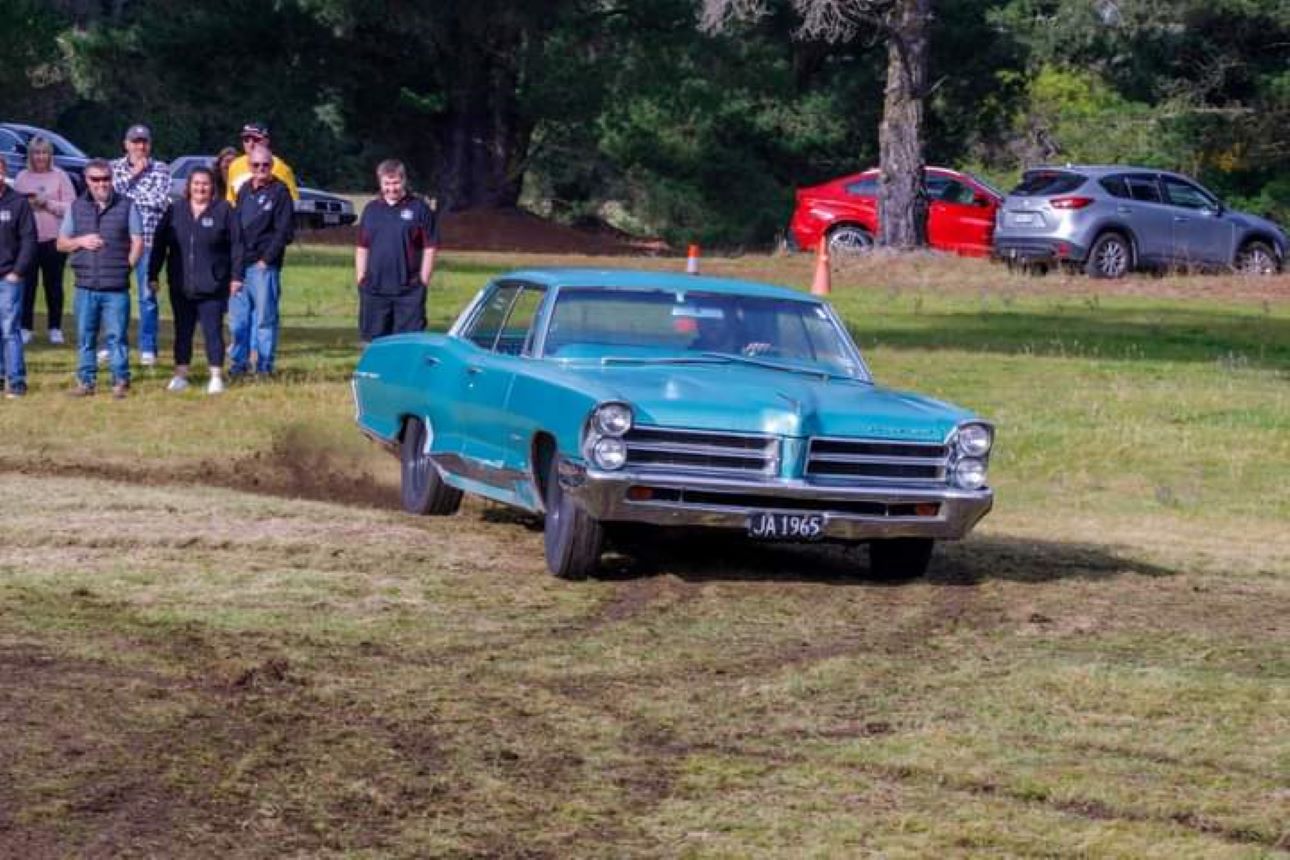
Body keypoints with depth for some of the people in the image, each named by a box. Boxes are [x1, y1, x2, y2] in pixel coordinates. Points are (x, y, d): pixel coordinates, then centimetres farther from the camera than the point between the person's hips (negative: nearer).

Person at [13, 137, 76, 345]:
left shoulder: (60, 176, 3)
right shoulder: (22, 177, 11)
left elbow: (71, 207, -2)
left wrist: (48, 203, -13)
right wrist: (27, 203, -9)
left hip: (53, 240, -1)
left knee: (53, 285, 4)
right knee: (27, 284, -1)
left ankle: (55, 328, 11)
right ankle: (25, 328, 4)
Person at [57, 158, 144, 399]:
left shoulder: (126, 206, 4)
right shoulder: (76, 207, 11)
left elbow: (138, 242, 2)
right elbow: (61, 243, 14)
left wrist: (126, 268, -7)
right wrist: (80, 241, -5)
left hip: (117, 288, -3)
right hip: (85, 286, 3)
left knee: (117, 335, -2)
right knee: (85, 337, 6)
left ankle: (120, 381, 4)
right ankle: (85, 381, 13)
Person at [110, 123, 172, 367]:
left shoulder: (160, 170, 4)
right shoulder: (114, 168, 9)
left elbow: (161, 200, -10)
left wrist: (125, 192, -6)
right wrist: (133, 175, -9)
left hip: (147, 239, -2)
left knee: (148, 294, 0)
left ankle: (148, 348, 7)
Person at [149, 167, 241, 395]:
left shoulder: (224, 211, -1)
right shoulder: (175, 211, 7)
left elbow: (236, 245, -1)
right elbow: (159, 245, 9)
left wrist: (235, 276, -6)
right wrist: (153, 275, 6)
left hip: (212, 287, -3)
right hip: (181, 286, 3)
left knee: (213, 331, -1)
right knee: (182, 331, 9)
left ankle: (216, 377, 5)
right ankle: (181, 375, 17)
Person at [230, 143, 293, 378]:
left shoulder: (279, 191, -3)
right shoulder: (244, 190, 15)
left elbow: (283, 232, -7)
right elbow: (235, 225, 17)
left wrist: (266, 259, -11)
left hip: (264, 265, -6)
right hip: (240, 264, 6)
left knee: (265, 318, -1)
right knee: (237, 318, 7)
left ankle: (265, 365, 4)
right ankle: (238, 363, 15)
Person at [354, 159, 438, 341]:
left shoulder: (419, 209, 1)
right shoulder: (371, 210, 13)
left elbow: (429, 248, -1)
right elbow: (362, 248, 16)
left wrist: (423, 280, -6)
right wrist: (360, 278, 9)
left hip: (409, 290, -4)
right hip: (374, 289, 4)